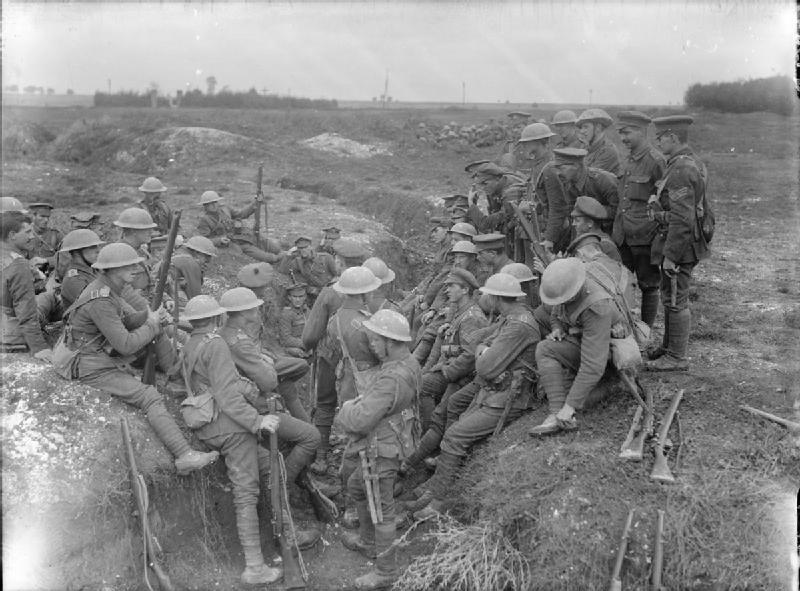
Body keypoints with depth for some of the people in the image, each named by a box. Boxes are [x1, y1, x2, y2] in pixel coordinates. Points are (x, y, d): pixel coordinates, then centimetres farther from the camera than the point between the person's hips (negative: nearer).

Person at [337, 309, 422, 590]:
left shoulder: (391, 379, -34)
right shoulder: (409, 362, -3)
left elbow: (361, 420, -31)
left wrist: (347, 409, -11)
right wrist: (358, 404, -2)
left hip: (380, 453, -10)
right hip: (385, 444, 10)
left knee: (380, 510, 7)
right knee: (356, 487, 29)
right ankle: (368, 541, 47)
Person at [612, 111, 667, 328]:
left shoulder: (656, 161, -12)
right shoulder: (628, 161, 12)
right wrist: (616, 228, 16)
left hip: (645, 237, -7)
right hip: (622, 236, 7)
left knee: (648, 286, 6)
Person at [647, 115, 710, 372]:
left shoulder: (681, 170, -21)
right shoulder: (693, 163, 12)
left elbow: (682, 219, -25)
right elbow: (700, 206, 20)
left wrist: (670, 255, -22)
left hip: (678, 244, -10)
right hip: (689, 242, 10)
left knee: (675, 301, -2)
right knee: (670, 298, 19)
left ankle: (677, 358, 7)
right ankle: (669, 346, 31)